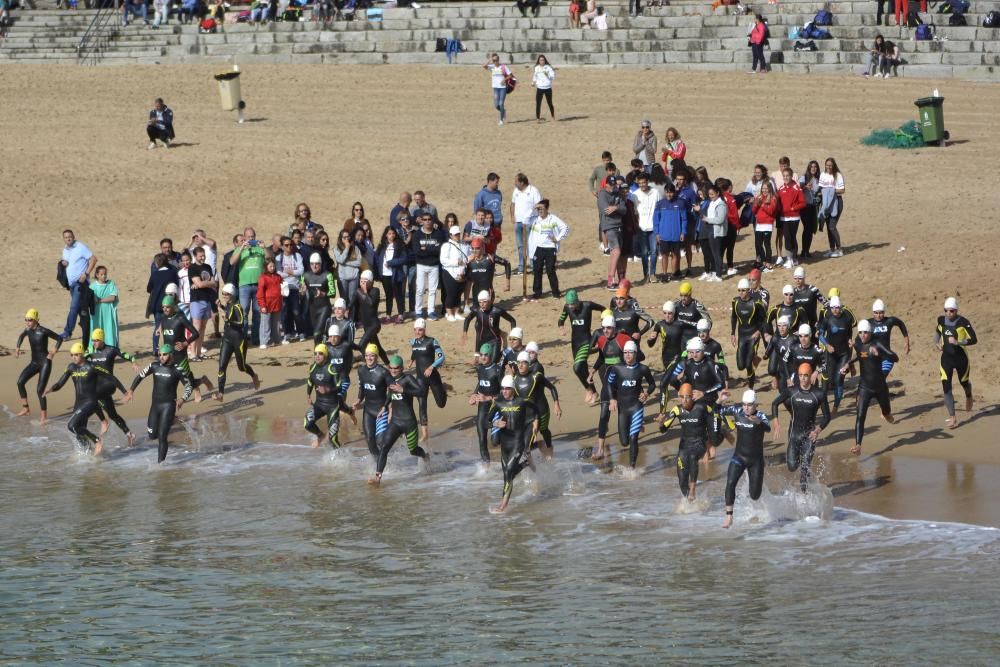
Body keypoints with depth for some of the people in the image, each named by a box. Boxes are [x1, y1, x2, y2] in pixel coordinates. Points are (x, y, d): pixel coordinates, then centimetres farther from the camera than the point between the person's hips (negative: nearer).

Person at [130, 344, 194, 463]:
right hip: (155, 404, 5)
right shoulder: (154, 366, 3)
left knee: (162, 437, -12)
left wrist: (182, 399, -18)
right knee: (152, 435, 10)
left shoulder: (177, 371, -7)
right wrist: (131, 390, 1)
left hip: (168, 405, -5)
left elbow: (189, 386, -1)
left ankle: (160, 462, -6)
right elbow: (140, 376, 14)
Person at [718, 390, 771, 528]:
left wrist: (759, 423, -58)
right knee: (730, 483, -24)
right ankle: (729, 516, -22)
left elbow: (768, 429, -38)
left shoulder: (760, 416, -16)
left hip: (756, 459, -2)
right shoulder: (737, 411, -5)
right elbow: (721, 411, 14)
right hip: (739, 457, 2)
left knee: (755, 496, 5)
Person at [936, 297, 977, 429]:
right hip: (946, 358, 3)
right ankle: (952, 418, -4)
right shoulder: (941, 320, -1)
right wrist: (937, 342, 8)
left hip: (961, 358, -3)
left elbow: (974, 339, -20)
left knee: (964, 382, 18)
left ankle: (968, 397, 57)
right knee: (946, 387, -8)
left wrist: (958, 342, -30)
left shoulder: (963, 322, -17)